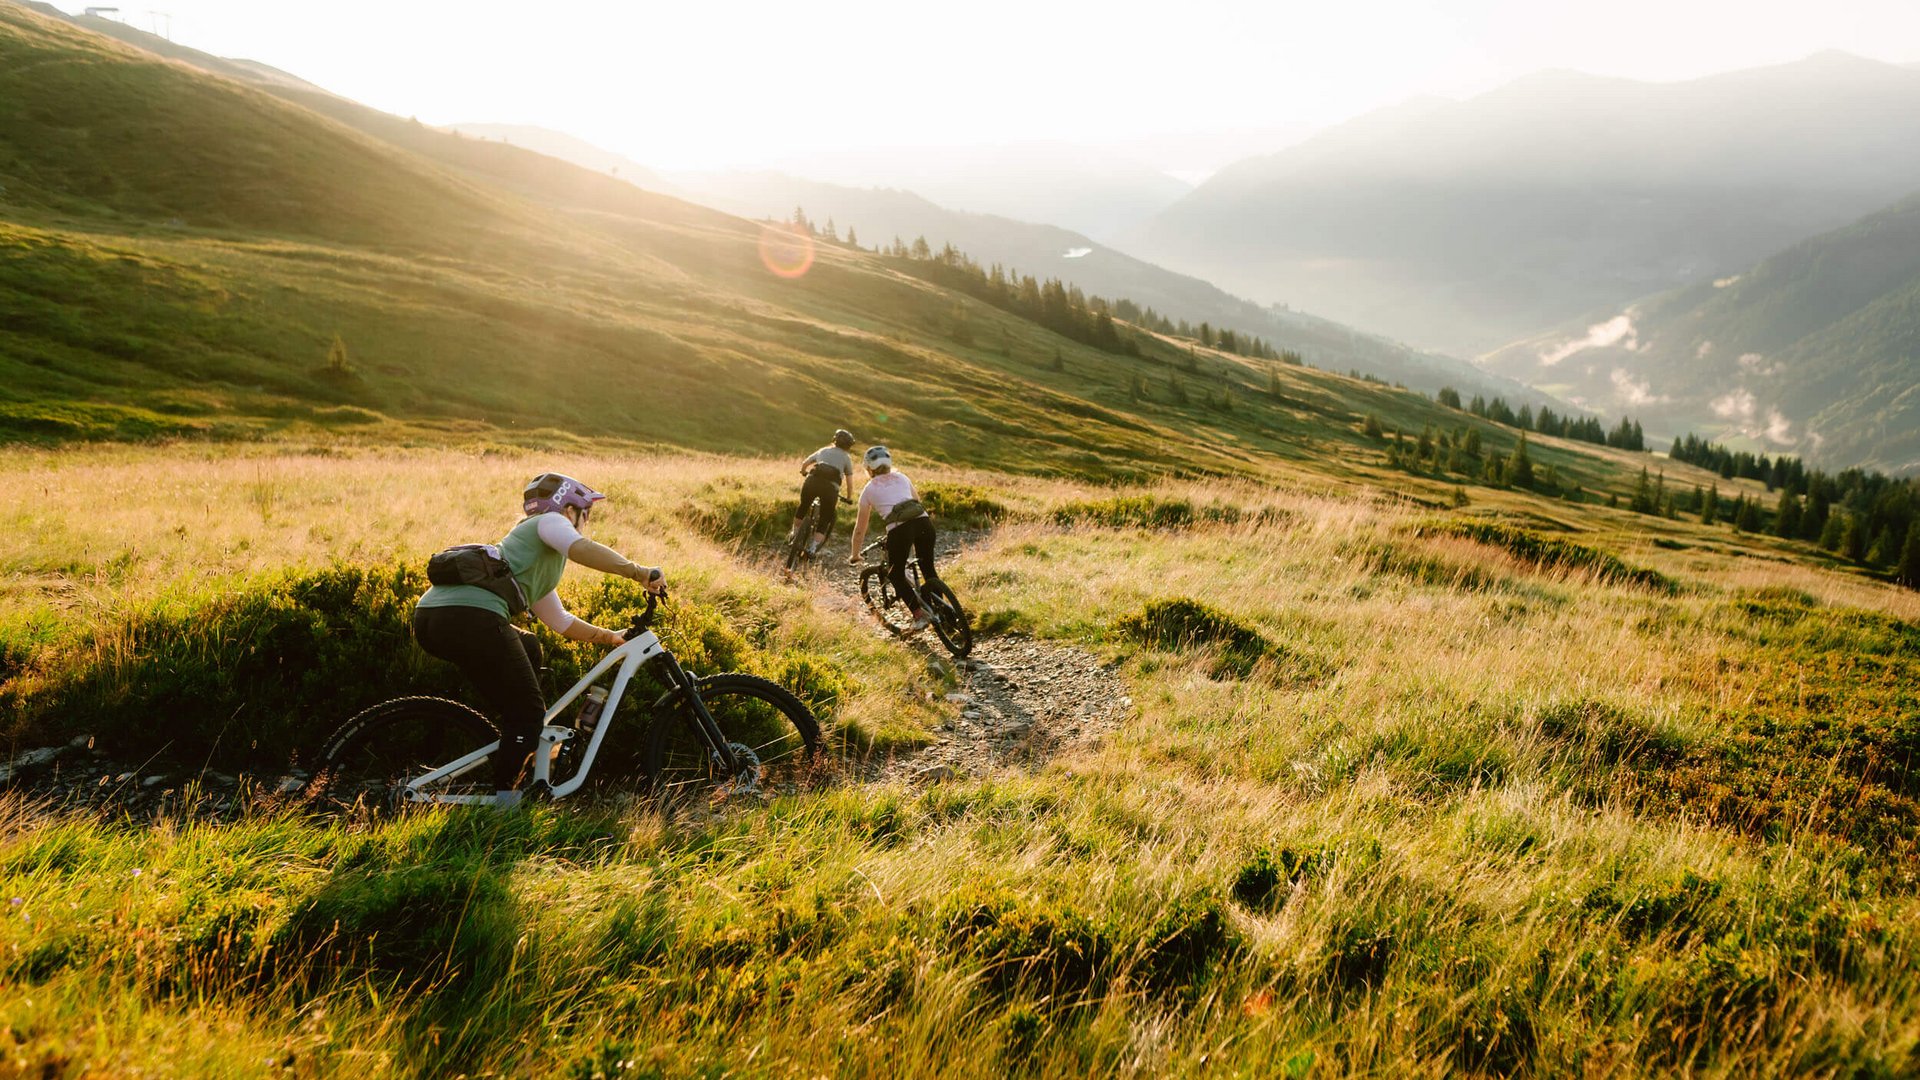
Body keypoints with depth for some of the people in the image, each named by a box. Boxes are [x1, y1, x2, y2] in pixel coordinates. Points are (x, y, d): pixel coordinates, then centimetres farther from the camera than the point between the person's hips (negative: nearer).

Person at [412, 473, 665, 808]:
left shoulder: (538, 565, 37)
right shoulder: (550, 522, 11)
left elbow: (560, 621, 43)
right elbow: (582, 548, -13)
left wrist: (611, 637, 43)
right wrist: (638, 572, -12)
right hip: (469, 617, -10)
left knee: (527, 647, 32)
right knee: (528, 711, 2)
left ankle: (522, 742, 31)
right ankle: (504, 799, 1)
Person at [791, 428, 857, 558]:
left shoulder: (823, 450, 26)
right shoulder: (847, 458, 19)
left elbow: (804, 464, 33)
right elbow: (849, 482, 16)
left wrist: (803, 473, 54)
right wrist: (849, 498, 31)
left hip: (812, 482, 2)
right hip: (831, 487, -2)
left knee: (803, 508, 30)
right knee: (825, 522, 10)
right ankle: (812, 549, -2)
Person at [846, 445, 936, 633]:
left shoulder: (869, 489, 21)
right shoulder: (901, 477, 28)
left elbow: (860, 529, 25)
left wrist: (854, 555, 39)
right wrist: (913, 542, 46)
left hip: (898, 528, -3)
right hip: (923, 521, 3)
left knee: (896, 575, 16)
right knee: (928, 569, 24)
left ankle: (919, 614, 2)